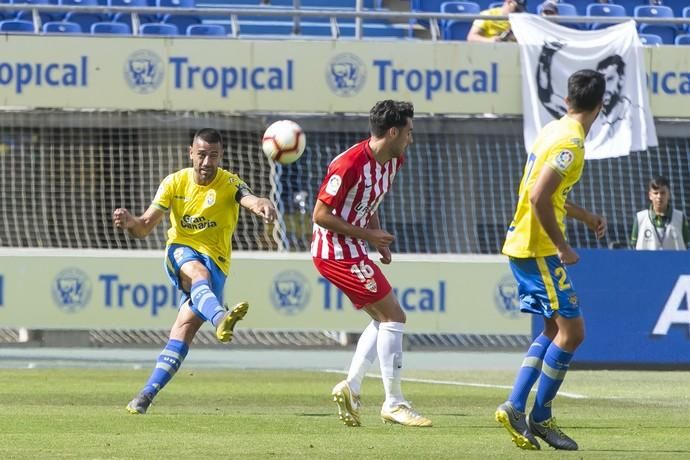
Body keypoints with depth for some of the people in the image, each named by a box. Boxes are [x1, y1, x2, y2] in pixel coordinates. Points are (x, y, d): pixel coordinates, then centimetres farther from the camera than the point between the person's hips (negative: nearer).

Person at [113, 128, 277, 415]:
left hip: (215, 261, 0)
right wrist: (129, 222, -28)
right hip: (180, 251, 0)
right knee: (198, 271, -37)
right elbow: (146, 226, -5)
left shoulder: (229, 183, -6)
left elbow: (249, 199, -30)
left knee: (187, 324, -15)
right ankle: (220, 319, -68)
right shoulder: (175, 182, -1)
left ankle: (148, 394, -14)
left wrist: (262, 206, -54)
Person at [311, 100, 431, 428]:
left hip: (350, 252, 10)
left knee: (383, 319, 14)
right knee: (394, 316, -7)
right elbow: (320, 214, -20)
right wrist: (368, 235, -18)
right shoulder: (351, 164, -22)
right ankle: (393, 404, -4)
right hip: (337, 252, -10)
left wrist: (380, 240, 5)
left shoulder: (392, 162, 7)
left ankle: (351, 386, 12)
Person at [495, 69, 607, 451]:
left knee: (555, 330, 14)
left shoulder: (555, 131, 12)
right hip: (538, 248, -10)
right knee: (571, 331, -5)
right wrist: (562, 247, -19)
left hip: (524, 245, 10)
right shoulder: (571, 142, -17)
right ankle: (540, 418, -1)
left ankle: (514, 407, 9)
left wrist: (584, 216, 30)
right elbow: (539, 197, -26)